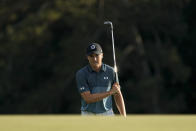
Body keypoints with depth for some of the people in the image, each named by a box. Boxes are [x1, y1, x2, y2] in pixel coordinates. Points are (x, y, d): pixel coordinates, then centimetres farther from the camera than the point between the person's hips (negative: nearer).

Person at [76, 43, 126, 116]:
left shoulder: (110, 72, -4)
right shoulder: (81, 74, -12)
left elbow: (118, 95, 4)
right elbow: (88, 99, -20)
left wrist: (124, 118, -3)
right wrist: (110, 92, -22)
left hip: (107, 115, 1)